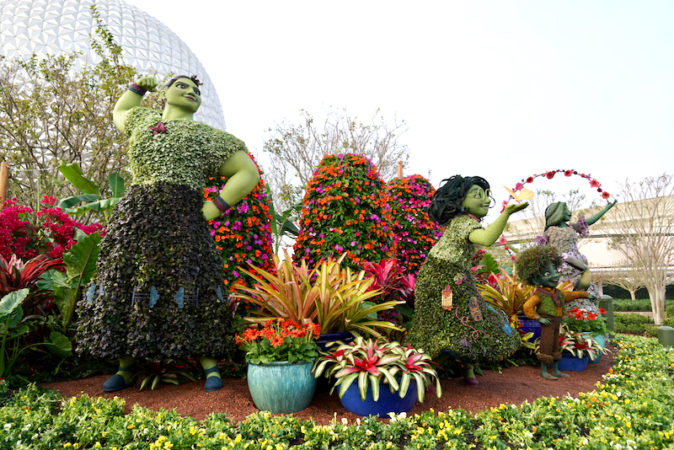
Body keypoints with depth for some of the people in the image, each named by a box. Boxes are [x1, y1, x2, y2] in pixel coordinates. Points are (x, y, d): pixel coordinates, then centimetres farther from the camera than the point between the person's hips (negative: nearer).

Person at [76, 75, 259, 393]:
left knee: (189, 285, -9)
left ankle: (210, 367, 0)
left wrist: (214, 208, -3)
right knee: (123, 283, 2)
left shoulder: (209, 137, 10)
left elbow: (249, 173, 5)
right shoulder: (144, 120, 24)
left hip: (181, 218, -4)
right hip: (135, 215, 4)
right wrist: (138, 87, 32)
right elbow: (119, 113, 47)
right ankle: (125, 369, 15)